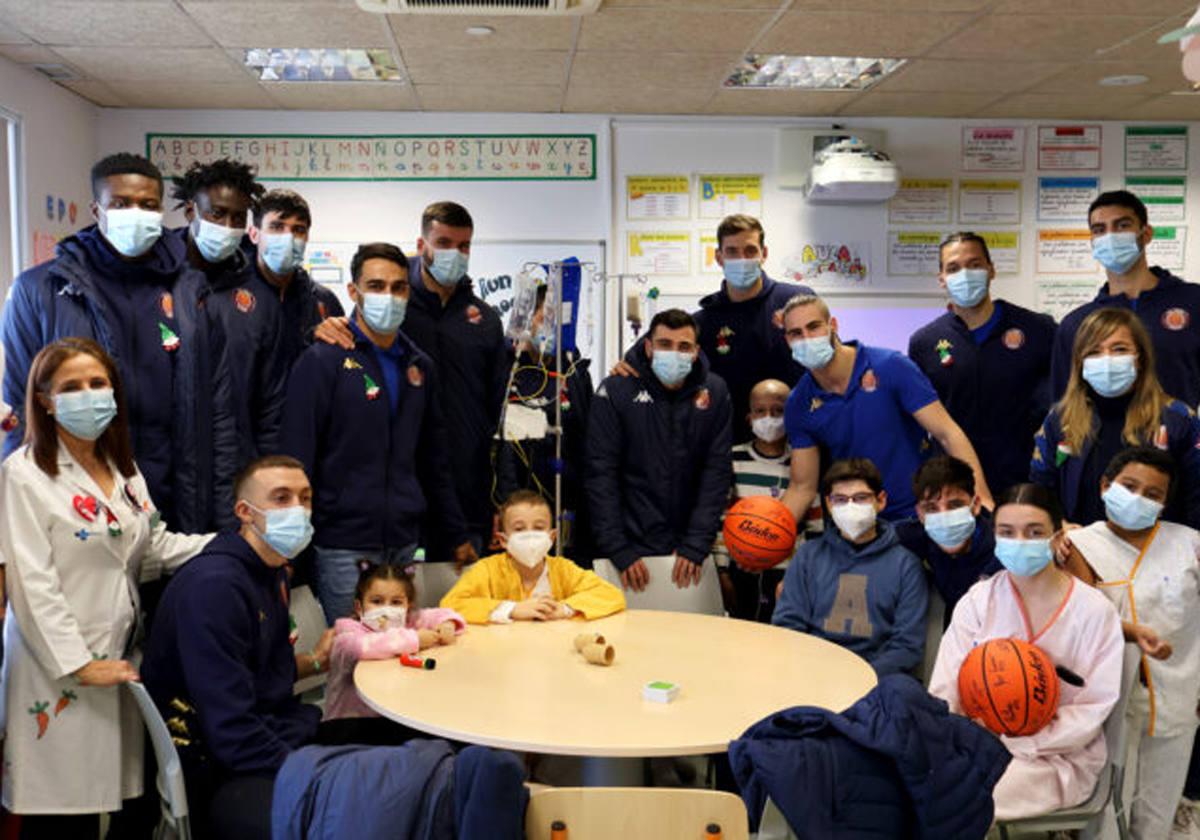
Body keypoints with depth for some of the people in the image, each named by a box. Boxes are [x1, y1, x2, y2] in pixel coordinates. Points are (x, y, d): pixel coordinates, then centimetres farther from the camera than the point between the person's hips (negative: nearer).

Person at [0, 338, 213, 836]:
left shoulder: (124, 470, 12)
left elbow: (155, 548, 12)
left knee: (98, 791, 11)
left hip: (119, 656, 6)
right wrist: (78, 663, -17)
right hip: (58, 667, -6)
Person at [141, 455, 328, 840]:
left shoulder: (273, 571, 9)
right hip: (218, 773, -9)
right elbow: (233, 733, -24)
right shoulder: (214, 585, -20)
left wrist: (314, 661, 8)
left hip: (273, 729, 10)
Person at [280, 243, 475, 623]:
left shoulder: (419, 366, 12)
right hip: (344, 545, -5)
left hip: (404, 542, 5)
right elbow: (297, 457, -10)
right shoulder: (323, 361, -6)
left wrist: (459, 536, 17)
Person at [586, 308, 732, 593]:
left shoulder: (714, 393, 0)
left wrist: (696, 546, -9)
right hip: (631, 542, -2)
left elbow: (717, 471, -2)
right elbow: (601, 474, -9)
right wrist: (620, 552, -14)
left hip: (688, 551, 2)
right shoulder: (615, 391, -6)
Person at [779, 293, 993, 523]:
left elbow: (948, 434, -13)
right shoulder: (799, 405, -3)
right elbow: (802, 488, 1)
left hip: (921, 512, -3)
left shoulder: (890, 366, -12)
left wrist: (983, 500, -22)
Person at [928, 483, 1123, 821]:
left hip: (1059, 756, -2)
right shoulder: (978, 600, 2)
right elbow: (944, 690, -2)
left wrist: (1011, 741, -15)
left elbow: (1092, 710, -6)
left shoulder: (1095, 611, -5)